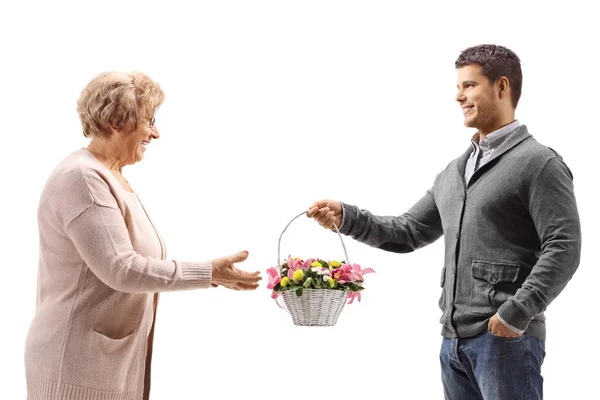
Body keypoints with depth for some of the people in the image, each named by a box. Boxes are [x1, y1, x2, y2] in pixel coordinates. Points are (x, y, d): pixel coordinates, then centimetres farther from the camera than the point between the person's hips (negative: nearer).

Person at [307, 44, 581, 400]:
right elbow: (409, 232, 19)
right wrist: (346, 218, 6)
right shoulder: (455, 171, 19)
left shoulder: (539, 163, -5)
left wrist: (517, 313, -19)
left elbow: (563, 249, -13)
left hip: (506, 337, -7)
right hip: (454, 340, 8)